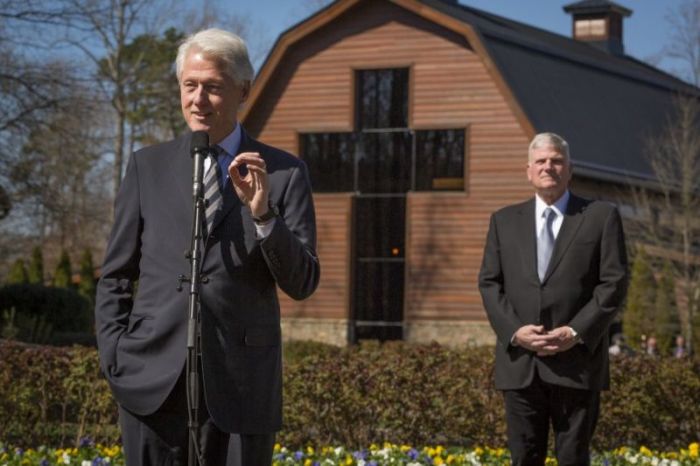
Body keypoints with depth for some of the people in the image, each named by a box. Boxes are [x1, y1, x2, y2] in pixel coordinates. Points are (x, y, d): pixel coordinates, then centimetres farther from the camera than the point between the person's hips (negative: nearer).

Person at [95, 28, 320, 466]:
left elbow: (303, 282, -1)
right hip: (154, 379, 1)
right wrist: (114, 361, 1)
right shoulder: (148, 166, 8)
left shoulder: (284, 172, 4)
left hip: (241, 383, -1)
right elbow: (115, 276, 12)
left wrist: (262, 212, -16)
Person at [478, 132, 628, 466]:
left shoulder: (601, 217, 4)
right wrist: (514, 330, -9)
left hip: (577, 361, -2)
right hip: (519, 363, 3)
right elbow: (489, 283, 8)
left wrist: (576, 332, -13)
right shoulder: (504, 221, 13)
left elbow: (614, 283, -2)